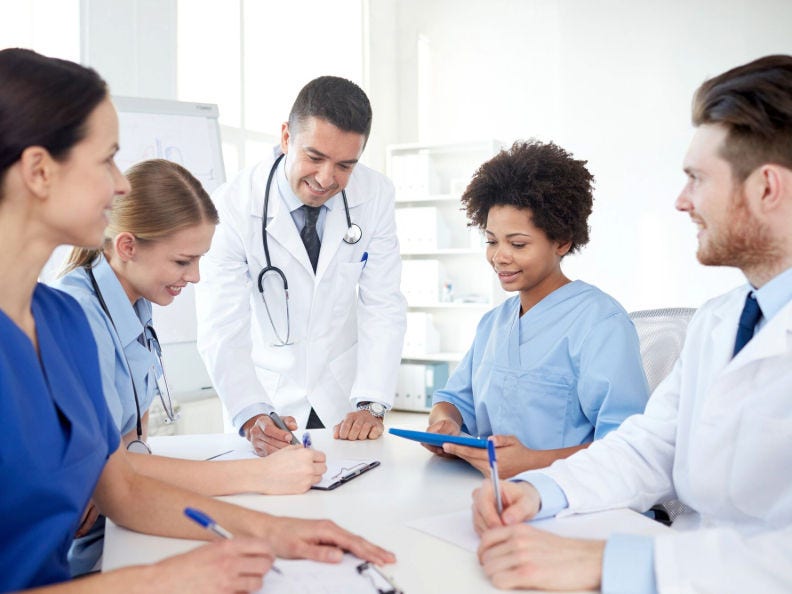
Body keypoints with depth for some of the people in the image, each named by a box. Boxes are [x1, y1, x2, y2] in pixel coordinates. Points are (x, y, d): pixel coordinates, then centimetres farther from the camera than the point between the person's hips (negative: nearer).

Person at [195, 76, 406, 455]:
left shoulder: (376, 196, -11)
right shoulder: (234, 205, -18)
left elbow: (382, 306, -9)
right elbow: (221, 329, -20)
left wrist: (371, 404, -18)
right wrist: (252, 417, -35)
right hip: (267, 393, -1)